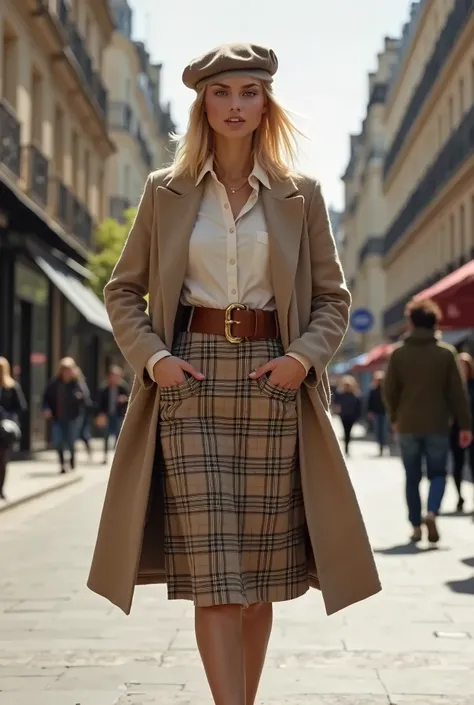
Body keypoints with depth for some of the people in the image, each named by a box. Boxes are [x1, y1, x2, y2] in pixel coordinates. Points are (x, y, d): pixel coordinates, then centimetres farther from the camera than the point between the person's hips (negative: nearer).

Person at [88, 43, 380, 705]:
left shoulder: (300, 195, 9)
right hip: (191, 381, -1)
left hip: (271, 383, 1)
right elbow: (123, 290, 11)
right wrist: (152, 356, -5)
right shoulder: (166, 192, 9)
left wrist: (306, 355, -7)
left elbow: (333, 297, 11)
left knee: (260, 572, 4)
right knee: (211, 573, -9)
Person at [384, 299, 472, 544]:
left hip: (408, 426, 1)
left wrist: (395, 418, 17)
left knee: (412, 478, 11)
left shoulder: (399, 354, -3)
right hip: (437, 426, -1)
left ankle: (416, 527, 11)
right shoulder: (445, 353, -5)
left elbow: (389, 391, 0)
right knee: (438, 473, 11)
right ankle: (431, 514, -14)